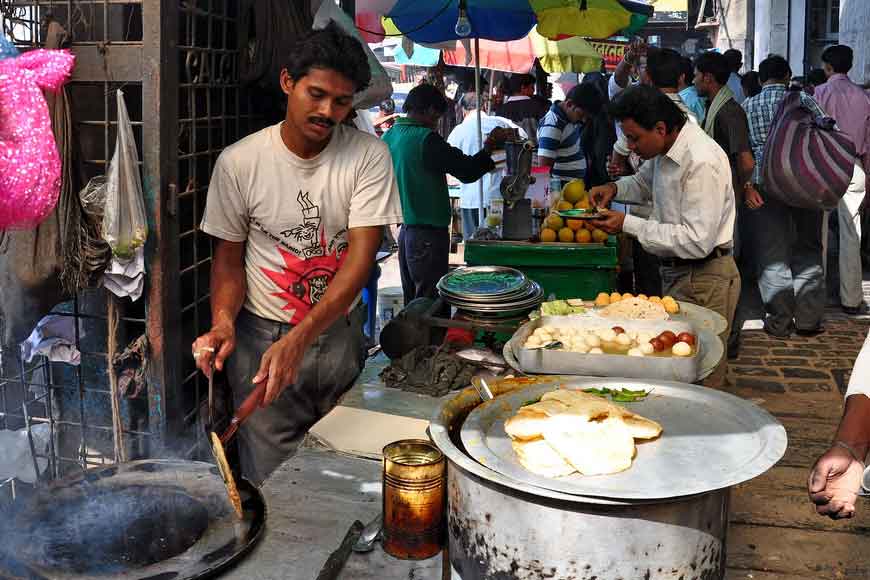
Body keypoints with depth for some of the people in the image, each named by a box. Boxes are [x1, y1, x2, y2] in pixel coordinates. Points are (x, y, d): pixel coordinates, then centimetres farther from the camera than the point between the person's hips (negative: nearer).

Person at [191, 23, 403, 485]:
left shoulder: (368, 157, -9)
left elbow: (361, 257, -16)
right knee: (269, 482, 4)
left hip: (341, 334, 1)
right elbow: (228, 257, 2)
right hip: (262, 339, -1)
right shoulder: (239, 162, -8)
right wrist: (224, 322, -19)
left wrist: (299, 338, -28)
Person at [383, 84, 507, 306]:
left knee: (411, 301, 17)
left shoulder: (389, 136, 7)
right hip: (428, 233, -8)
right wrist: (489, 146, 1)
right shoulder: (426, 139, -17)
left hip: (404, 228, 8)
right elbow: (467, 171, -14)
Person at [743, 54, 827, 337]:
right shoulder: (802, 100, 3)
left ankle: (780, 322, 9)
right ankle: (808, 319, 15)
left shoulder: (747, 106, 5)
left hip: (763, 184, 0)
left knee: (772, 254, 6)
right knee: (808, 250, 13)